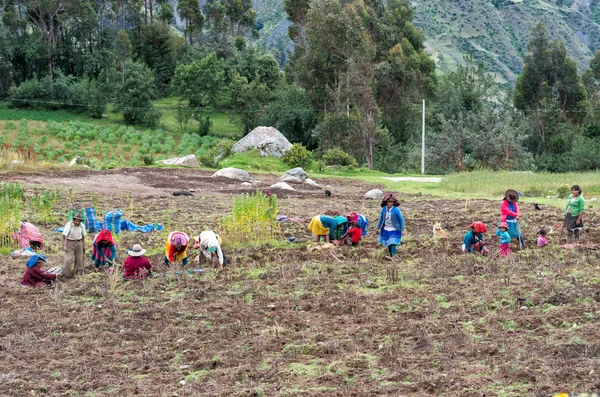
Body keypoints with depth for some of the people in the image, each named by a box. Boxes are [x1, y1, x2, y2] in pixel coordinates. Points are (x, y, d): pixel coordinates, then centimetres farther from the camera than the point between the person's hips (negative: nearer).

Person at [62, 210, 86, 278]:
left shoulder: (82, 226, 1)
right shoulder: (69, 225, -14)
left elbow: (83, 236, 14)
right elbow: (64, 235, -14)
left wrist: (84, 246, 15)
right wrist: (64, 246, -20)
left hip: (79, 243, 5)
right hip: (70, 243, -5)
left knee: (79, 260, 8)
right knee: (68, 260, -11)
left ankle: (77, 273, 21)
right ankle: (66, 275, -4)